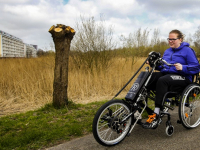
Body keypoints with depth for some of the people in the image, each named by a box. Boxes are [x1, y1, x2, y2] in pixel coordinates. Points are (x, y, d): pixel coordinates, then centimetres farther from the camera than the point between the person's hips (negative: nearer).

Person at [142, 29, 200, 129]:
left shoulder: (187, 50, 3)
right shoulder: (167, 51, 22)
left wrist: (183, 67, -22)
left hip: (181, 78, -6)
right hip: (165, 74, 6)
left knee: (162, 80, -38)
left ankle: (156, 114, -38)